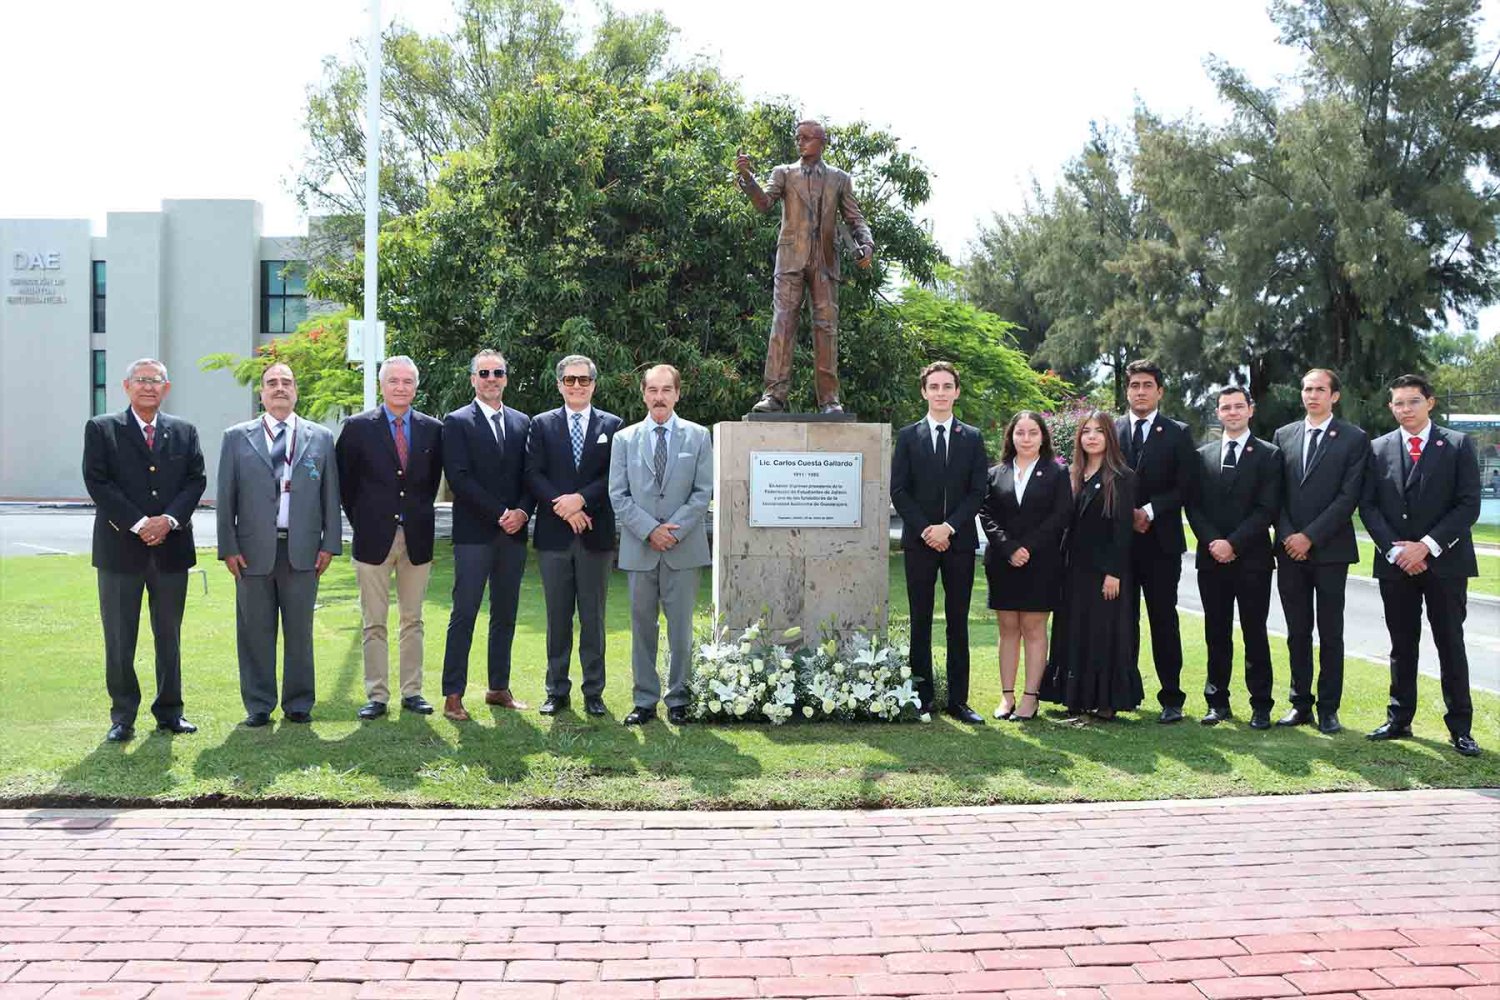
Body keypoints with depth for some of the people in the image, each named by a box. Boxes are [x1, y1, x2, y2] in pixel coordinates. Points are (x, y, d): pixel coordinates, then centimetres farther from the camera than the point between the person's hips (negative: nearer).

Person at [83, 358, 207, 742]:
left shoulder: (185, 432, 10)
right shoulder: (101, 429, 2)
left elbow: (196, 480, 4)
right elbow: (97, 482, -7)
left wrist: (169, 519, -12)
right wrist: (139, 523, -14)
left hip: (171, 546, 2)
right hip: (120, 547, -2)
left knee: (169, 635, 10)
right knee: (119, 638, 3)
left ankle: (170, 711, 19)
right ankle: (123, 716, 12)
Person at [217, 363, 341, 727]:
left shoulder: (321, 438, 8)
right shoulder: (237, 438, 7)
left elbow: (331, 495, 7)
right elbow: (226, 497, 5)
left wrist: (330, 544, 1)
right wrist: (228, 547, -2)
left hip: (302, 550, 0)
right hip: (253, 550, 0)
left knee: (300, 631, 6)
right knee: (255, 632, 5)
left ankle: (299, 703, 17)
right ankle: (258, 705, 16)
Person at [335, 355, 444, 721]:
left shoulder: (433, 429, 5)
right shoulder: (358, 427, -2)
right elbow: (344, 480, 5)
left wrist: (420, 514, 10)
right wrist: (360, 520, 4)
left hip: (417, 538, 2)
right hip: (374, 538, -2)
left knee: (412, 620, 9)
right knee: (374, 623, 3)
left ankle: (412, 691, 16)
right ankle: (376, 695, 8)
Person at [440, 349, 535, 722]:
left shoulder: (522, 422, 13)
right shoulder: (457, 422, -1)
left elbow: (531, 475, 11)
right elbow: (459, 478, -10)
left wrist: (522, 511, -7)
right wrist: (499, 513, -14)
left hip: (513, 533, 5)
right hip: (474, 534, -5)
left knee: (506, 615, 10)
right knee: (464, 614, -3)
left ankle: (499, 688, 19)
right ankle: (453, 695, 1)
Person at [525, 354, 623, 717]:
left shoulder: (612, 425, 6)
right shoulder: (542, 425, 8)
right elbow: (533, 474, -1)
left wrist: (581, 499, -15)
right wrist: (565, 508, -13)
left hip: (596, 536, 0)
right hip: (553, 536, 0)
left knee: (593, 617, 5)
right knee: (558, 617, 7)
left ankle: (593, 692, 13)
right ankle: (556, 690, 15)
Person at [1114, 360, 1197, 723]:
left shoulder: (1178, 434, 4)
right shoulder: (1111, 431, 9)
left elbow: (1186, 486, -3)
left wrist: (1150, 510, -12)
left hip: (1160, 541, -2)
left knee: (1164, 619, -1)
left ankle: (1171, 697, 3)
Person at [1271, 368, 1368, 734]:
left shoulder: (1354, 439, -1)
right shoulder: (1284, 436, 10)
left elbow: (1349, 496, -8)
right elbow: (1276, 493, 8)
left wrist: (1310, 536, -13)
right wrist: (1287, 535, -5)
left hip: (1330, 550, -3)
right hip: (1290, 550, 3)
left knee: (1330, 633, 3)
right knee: (1297, 632, 8)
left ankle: (1328, 708, 10)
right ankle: (1301, 703, 16)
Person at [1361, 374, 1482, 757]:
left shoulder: (1458, 446, 0)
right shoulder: (1378, 449, 7)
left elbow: (1469, 505, -6)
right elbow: (1368, 506, 4)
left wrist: (1427, 546, -13)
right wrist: (1395, 550, -9)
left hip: (1445, 560, -2)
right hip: (1395, 563, 2)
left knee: (1451, 644, 2)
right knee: (1402, 645, 9)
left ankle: (1460, 726, 8)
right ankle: (1399, 720, 16)